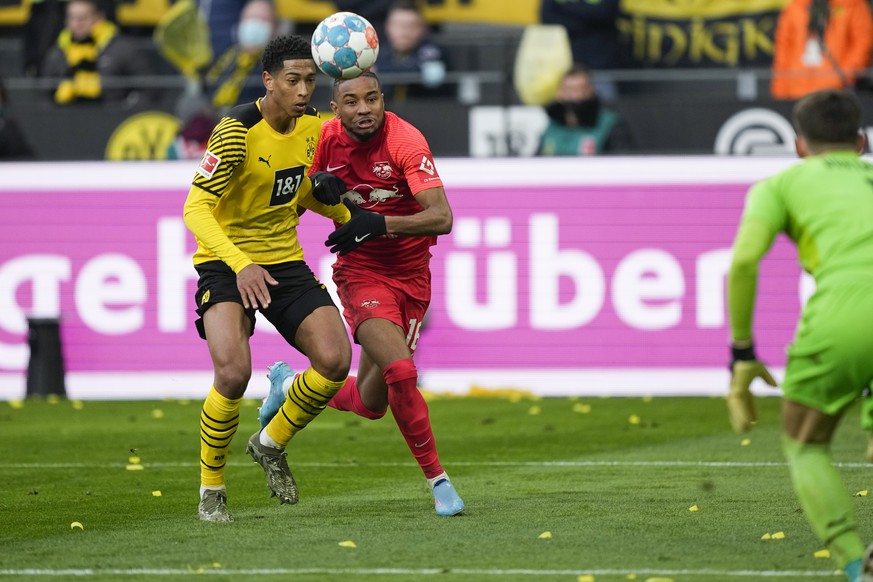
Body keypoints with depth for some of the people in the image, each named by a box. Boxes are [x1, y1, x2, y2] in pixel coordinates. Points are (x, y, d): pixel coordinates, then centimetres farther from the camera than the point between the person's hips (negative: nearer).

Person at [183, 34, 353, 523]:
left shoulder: (312, 126, 1)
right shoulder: (238, 132, -21)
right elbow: (196, 208, -26)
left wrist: (353, 217, 2)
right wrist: (239, 265, -39)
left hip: (285, 262, 6)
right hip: (227, 262, -6)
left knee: (335, 360, -13)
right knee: (233, 372, -27)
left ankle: (272, 443, 15)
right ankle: (211, 489, -4)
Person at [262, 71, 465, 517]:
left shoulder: (406, 141, -17)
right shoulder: (326, 138, -7)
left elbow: (441, 217, -25)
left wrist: (378, 223, -36)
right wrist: (318, 190, -12)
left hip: (411, 275, 1)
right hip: (361, 273, -1)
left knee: (370, 402, 8)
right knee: (401, 371, -24)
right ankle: (436, 477, -9)